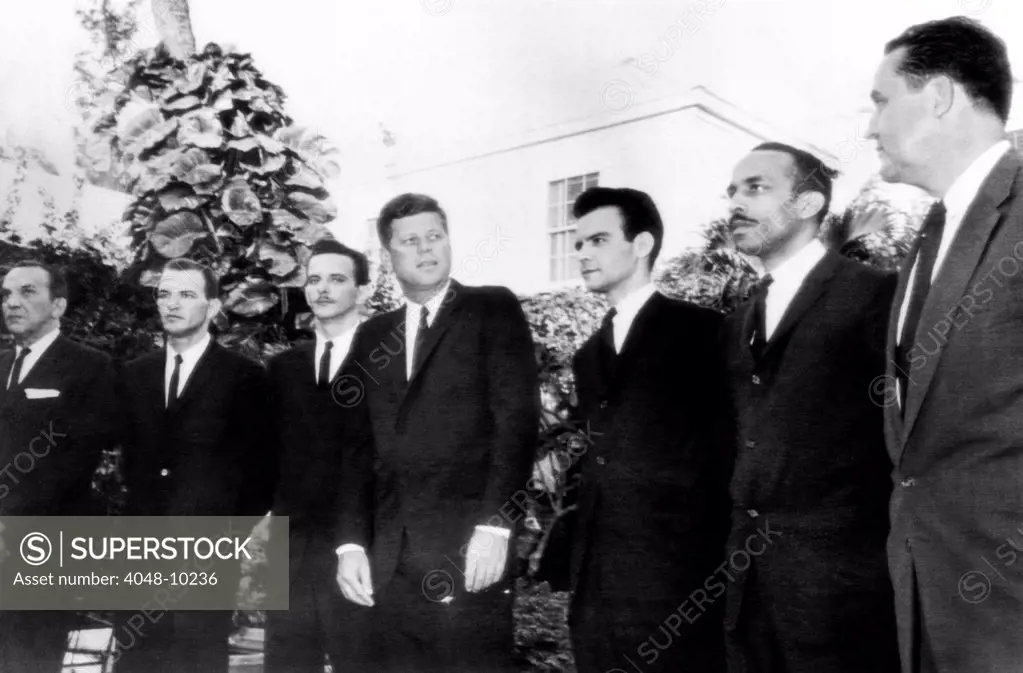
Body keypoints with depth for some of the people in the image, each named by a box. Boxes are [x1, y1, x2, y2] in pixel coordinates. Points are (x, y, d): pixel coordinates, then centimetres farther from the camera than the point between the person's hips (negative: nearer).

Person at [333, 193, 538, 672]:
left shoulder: (493, 310, 4)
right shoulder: (372, 336, 17)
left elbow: (518, 419, -6)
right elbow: (357, 448, 14)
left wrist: (496, 526, -14)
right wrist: (351, 543, 4)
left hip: (468, 552, -4)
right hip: (386, 561, 4)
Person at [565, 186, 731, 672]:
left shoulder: (700, 331, -4)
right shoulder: (589, 354, 15)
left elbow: (723, 447, -5)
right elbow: (598, 460, 14)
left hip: (675, 583, -6)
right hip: (596, 584, 6)